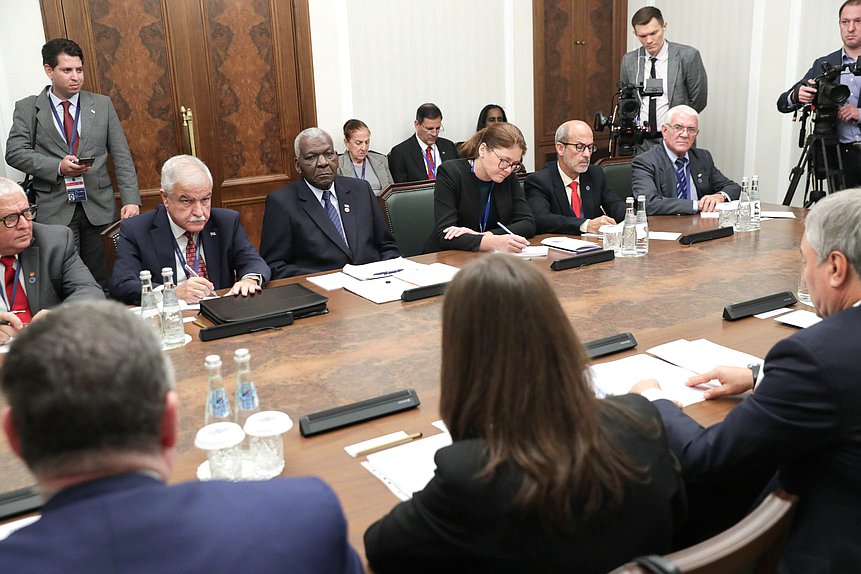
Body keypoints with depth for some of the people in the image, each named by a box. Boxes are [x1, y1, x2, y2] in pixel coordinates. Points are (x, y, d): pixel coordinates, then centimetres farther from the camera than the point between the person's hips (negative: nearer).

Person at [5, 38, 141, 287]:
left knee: (103, 283, 2)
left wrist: (131, 201, -5)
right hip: (54, 210, -1)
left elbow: (121, 157, 6)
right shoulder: (27, 108, 7)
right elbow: (15, 152, 0)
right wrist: (57, 166, -14)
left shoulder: (102, 105, 10)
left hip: (99, 209, 1)